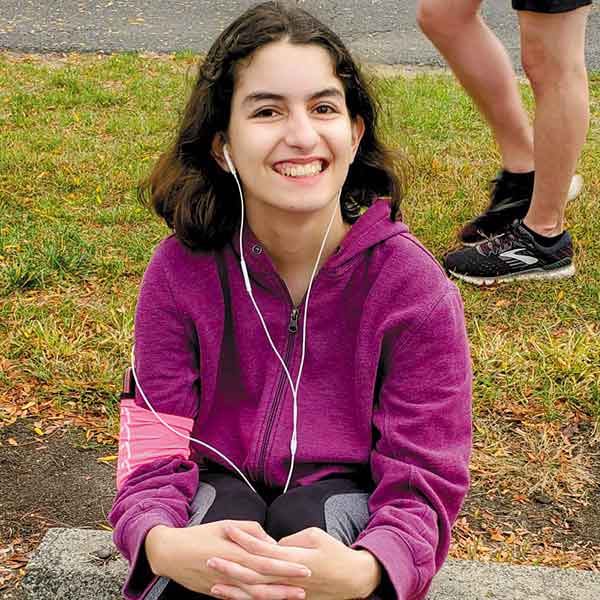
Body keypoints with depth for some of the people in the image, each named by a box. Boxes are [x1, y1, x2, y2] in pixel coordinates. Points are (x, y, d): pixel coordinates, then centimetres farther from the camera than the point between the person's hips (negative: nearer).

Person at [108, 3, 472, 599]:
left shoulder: (413, 285, -15)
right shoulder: (181, 270, -11)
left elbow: (422, 482, -15)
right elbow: (154, 451, -13)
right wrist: (162, 544, -38)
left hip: (348, 508, 0)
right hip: (221, 490, 1)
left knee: (309, 517, -32)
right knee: (220, 506, -32)